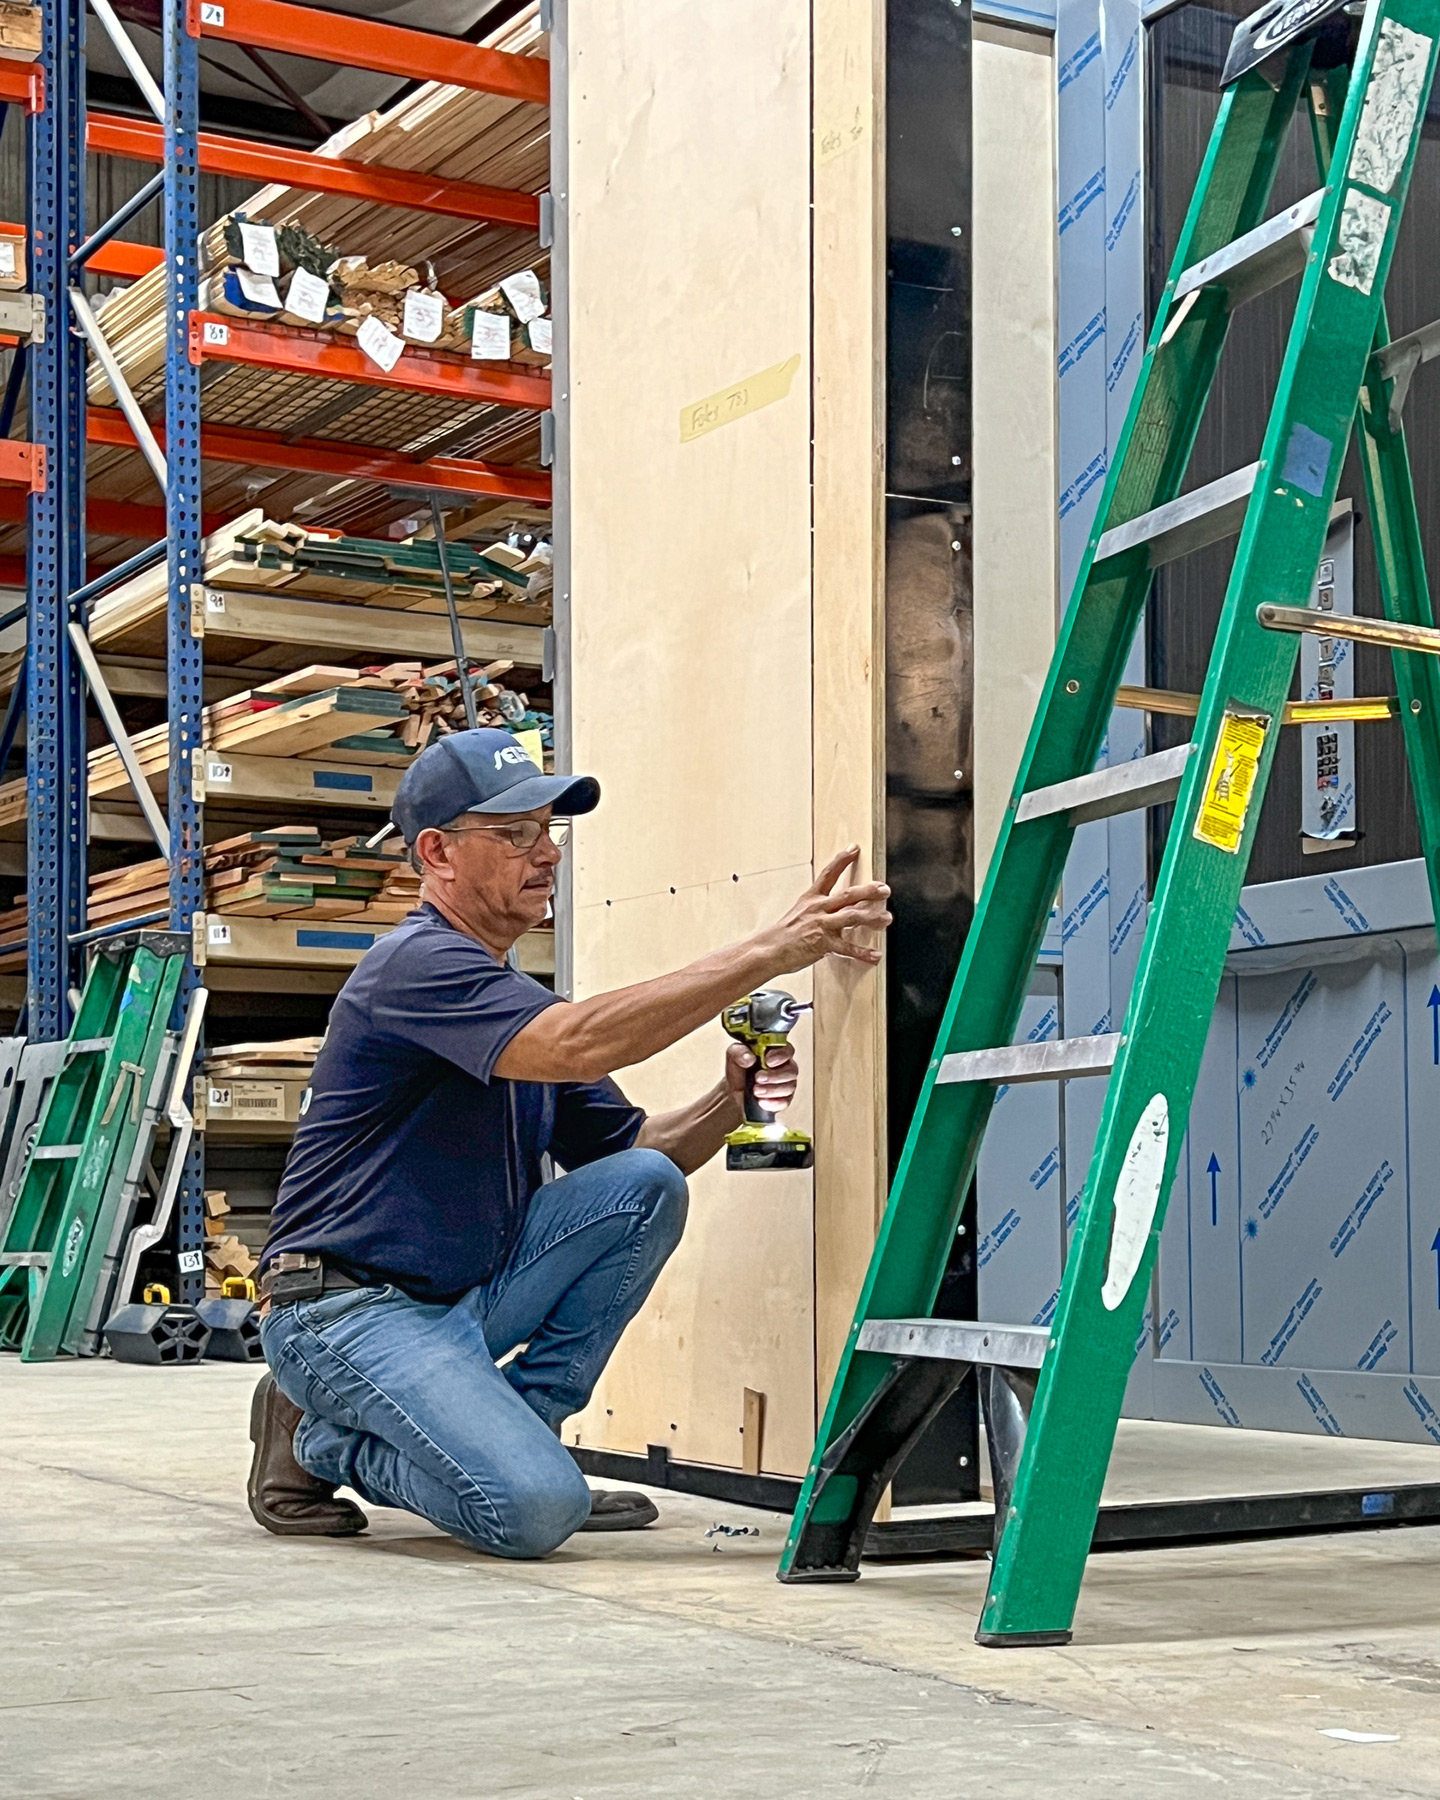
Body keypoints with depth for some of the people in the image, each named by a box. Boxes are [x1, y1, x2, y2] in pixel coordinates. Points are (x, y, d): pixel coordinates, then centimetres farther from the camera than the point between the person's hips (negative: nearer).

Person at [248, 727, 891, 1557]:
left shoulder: (514, 999, 15)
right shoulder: (417, 965, -16)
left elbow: (630, 1148, 15)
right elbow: (578, 1044, -32)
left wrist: (728, 1104, -7)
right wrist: (769, 952, -32)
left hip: (466, 1296, 9)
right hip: (353, 1308, -9)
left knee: (647, 1185, -6)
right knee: (535, 1507, -26)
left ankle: (511, 1429, 1)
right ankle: (325, 1442, 1)